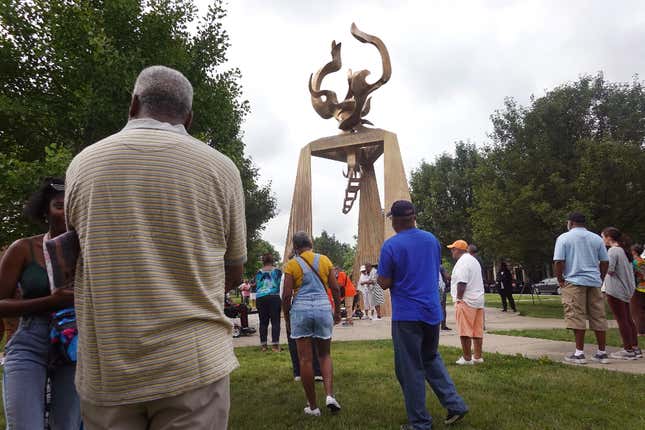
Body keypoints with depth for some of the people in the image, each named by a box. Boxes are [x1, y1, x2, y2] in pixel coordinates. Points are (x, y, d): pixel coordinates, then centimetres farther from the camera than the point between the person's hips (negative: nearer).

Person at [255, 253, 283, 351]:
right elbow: (280, 285, 5)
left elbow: (257, 285, 16)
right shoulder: (277, 271, 3)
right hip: (274, 297, -2)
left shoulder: (259, 272, 9)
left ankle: (263, 344, 9)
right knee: (275, 321, -1)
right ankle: (275, 344, -5)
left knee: (263, 322, 7)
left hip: (260, 298, 3)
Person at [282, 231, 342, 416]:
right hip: (323, 309, 2)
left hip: (301, 310, -2)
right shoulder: (324, 260, 4)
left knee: (305, 359, 5)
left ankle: (313, 406, 12)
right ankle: (330, 395, -1)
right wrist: (337, 311, 16)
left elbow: (287, 295, -5)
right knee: (325, 355, 17)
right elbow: (335, 288, 4)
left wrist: (287, 318, 7)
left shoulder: (291, 264, -1)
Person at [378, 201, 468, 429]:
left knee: (411, 369, 5)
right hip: (432, 311, 6)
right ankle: (455, 404, 17)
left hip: (406, 316, -6)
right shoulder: (432, 239, 6)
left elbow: (384, 283, -10)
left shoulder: (391, 245, -13)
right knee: (431, 359, 24)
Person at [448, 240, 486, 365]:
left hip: (466, 301, -10)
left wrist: (458, 299, -15)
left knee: (464, 332, -5)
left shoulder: (462, 262, -13)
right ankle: (478, 357, 15)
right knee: (477, 331, 10)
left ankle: (467, 358, -2)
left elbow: (462, 283, -20)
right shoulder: (473, 260, 20)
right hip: (478, 300, 10)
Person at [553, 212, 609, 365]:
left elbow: (558, 262, -9)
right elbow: (605, 262, 10)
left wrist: (560, 280, 1)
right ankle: (602, 353, 15)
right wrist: (600, 279, 20)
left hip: (574, 282, -4)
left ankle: (579, 353, -3)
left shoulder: (564, 238, -2)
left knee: (577, 317, -4)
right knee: (599, 317, 8)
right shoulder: (596, 238, 11)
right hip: (594, 282, 5)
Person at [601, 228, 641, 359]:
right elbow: (630, 269, 20)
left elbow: (609, 269, -22)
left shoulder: (613, 251, -15)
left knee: (621, 320, -4)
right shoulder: (624, 250, 14)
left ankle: (628, 350, 0)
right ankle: (635, 348, 19)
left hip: (615, 290, -9)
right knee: (628, 319, 14)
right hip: (627, 289, 9)